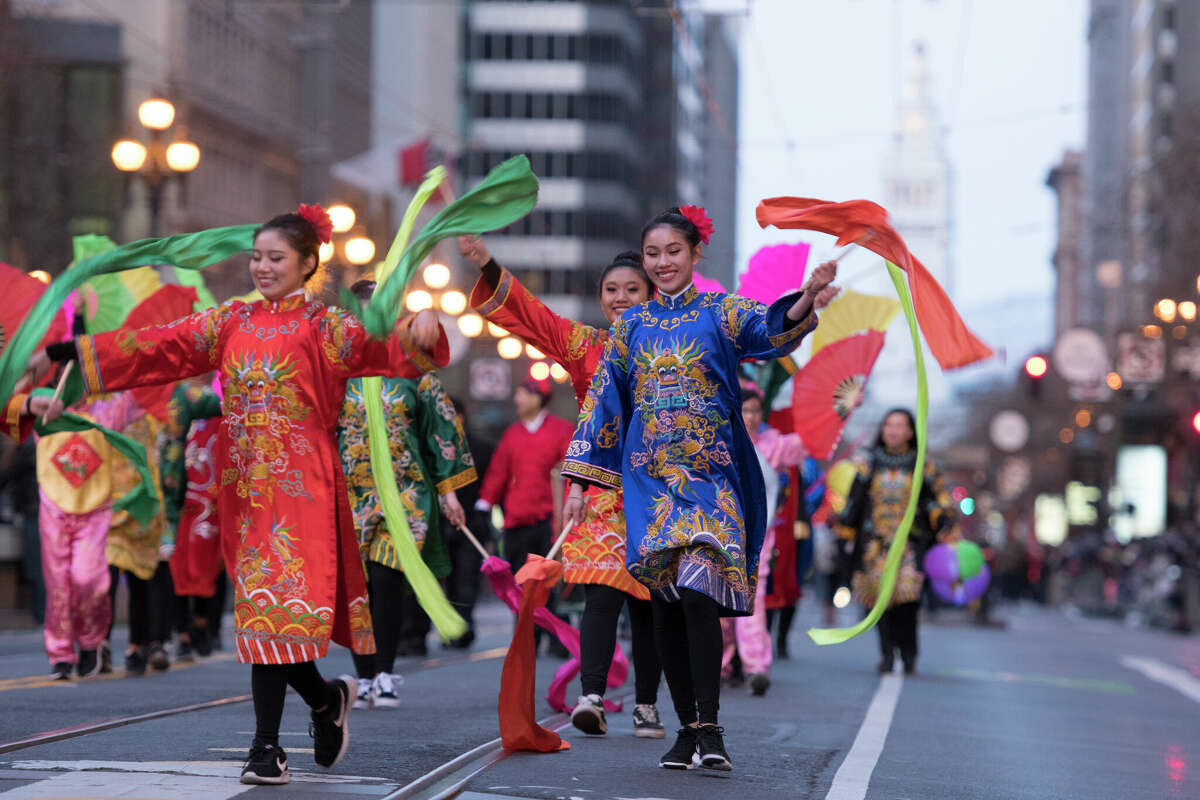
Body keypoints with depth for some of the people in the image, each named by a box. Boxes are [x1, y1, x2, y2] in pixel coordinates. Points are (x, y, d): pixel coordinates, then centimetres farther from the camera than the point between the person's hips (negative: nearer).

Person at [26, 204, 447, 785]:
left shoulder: (324, 327, 1)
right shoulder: (231, 322, 14)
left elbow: (386, 348, -13)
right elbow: (157, 346, 12)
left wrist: (423, 326, -36)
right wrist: (64, 353, 7)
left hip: (299, 485, -5)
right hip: (243, 484, 5)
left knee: (274, 605, -12)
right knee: (261, 604, 4)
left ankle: (267, 745, -6)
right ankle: (327, 700, 27)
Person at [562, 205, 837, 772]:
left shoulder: (720, 313, 3)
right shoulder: (631, 326, 12)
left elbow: (772, 331, -18)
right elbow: (602, 401, 13)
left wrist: (808, 296, -39)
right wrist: (579, 482, 8)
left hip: (708, 475, -3)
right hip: (648, 477, 3)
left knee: (697, 590, -19)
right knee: (665, 603, 2)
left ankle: (709, 728, -16)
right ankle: (687, 728, 10)